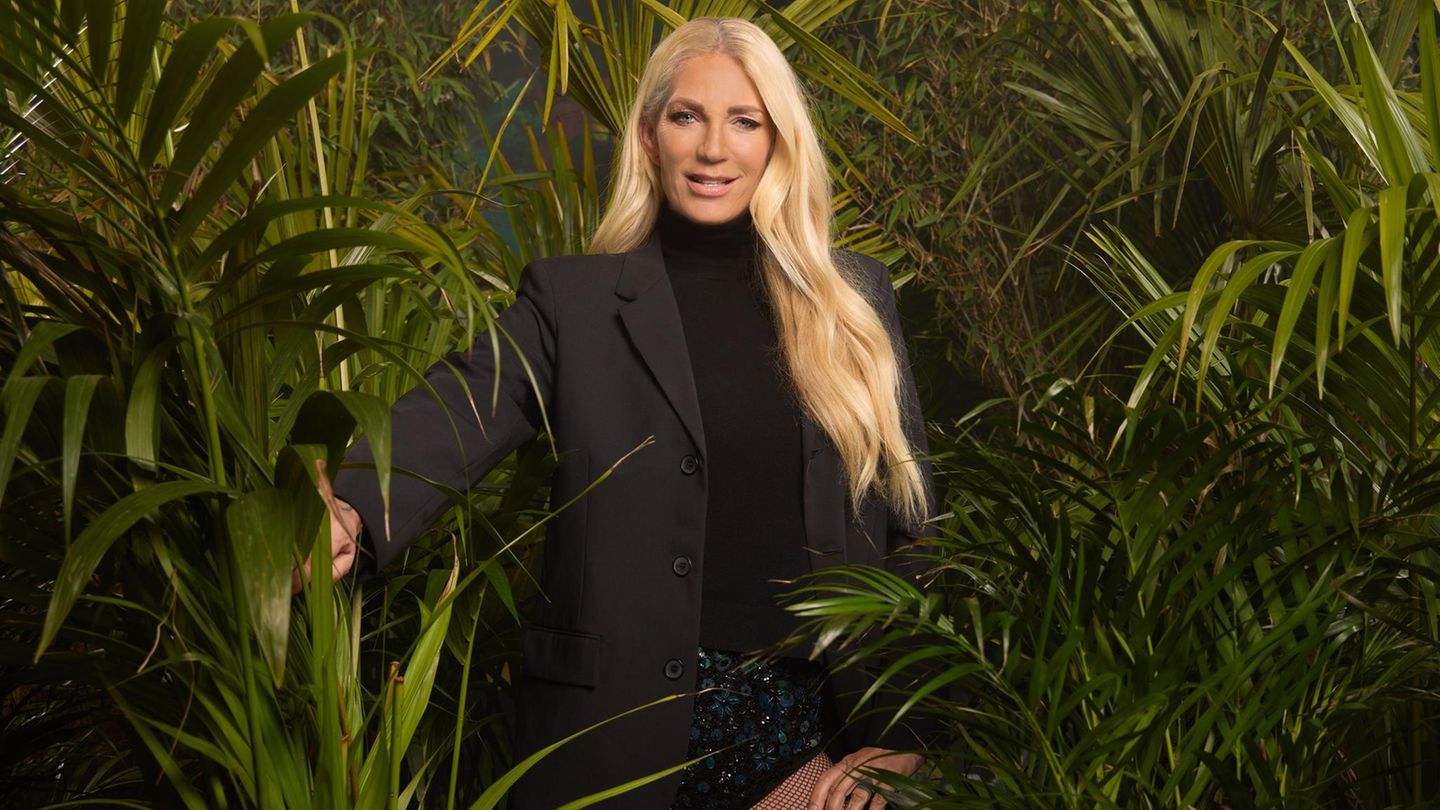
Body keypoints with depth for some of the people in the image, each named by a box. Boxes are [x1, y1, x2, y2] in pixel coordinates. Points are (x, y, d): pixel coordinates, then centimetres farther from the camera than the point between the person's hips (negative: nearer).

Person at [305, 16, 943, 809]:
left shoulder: (854, 296, 6)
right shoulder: (572, 298, 0)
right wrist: (348, 513, -37)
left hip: (819, 714, 2)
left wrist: (903, 726, 1)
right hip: (626, 718, -1)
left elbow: (911, 517, 7)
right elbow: (457, 413, -17)